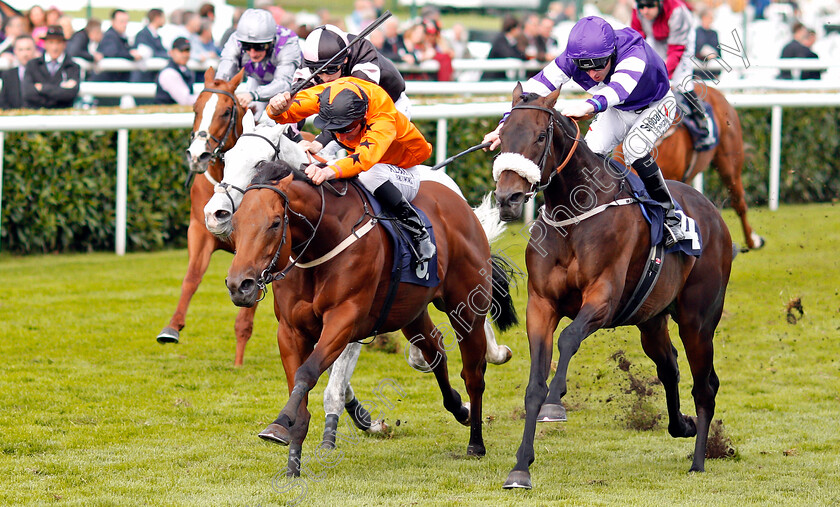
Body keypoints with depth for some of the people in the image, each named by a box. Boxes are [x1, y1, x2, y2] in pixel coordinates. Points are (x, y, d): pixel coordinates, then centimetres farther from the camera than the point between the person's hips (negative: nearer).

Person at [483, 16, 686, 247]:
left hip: (656, 105, -5)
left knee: (633, 147, -30)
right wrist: (506, 124, -41)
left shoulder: (634, 53, -42)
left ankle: (669, 216, -16)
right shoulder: (572, 58, -27)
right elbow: (535, 88, -29)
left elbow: (620, 87, -61)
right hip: (617, 111, 5)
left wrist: (590, 105, -81)